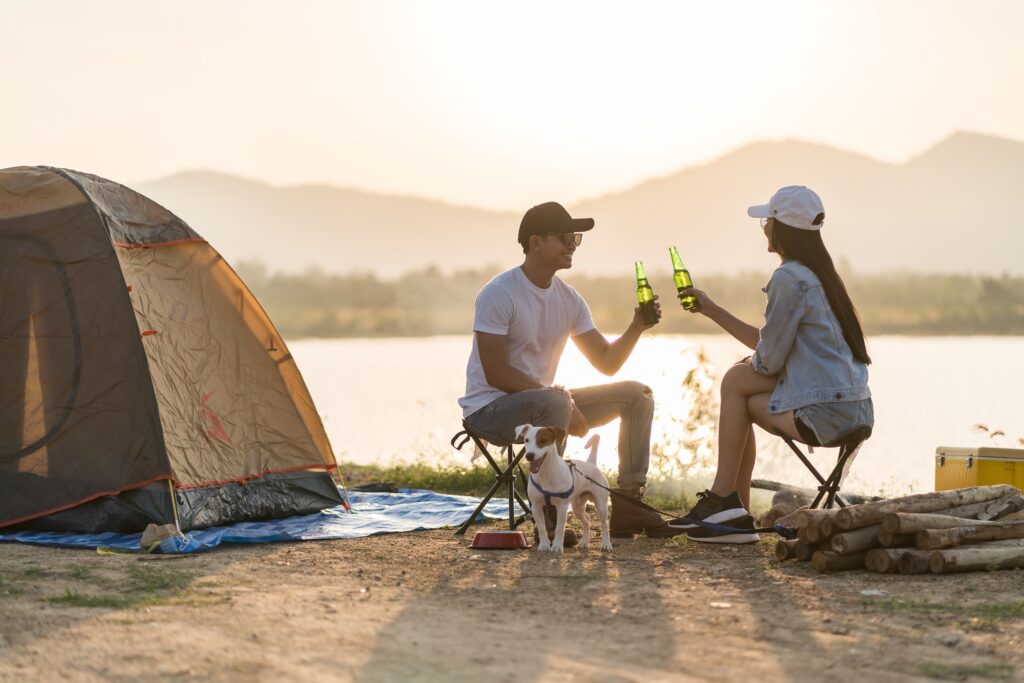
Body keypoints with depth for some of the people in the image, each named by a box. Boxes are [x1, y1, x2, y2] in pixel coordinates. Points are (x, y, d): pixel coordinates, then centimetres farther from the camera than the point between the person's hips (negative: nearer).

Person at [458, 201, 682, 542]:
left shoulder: (569, 299, 6)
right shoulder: (498, 294, -17)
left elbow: (606, 362, 9)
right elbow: (497, 375, -22)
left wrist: (636, 327, -9)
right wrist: (565, 399, -24)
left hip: (542, 402, 8)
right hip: (489, 409, -8)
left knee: (637, 395, 2)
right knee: (555, 403, -40)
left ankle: (627, 506, 0)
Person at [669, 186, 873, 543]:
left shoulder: (789, 278, -13)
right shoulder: (819, 274, 18)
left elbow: (769, 359, -12)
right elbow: (769, 343, 21)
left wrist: (748, 364, 12)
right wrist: (711, 309, 24)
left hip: (826, 413, -9)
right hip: (854, 407, 9)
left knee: (736, 383, 2)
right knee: (737, 378, 16)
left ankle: (724, 501, 8)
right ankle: (734, 513, 13)